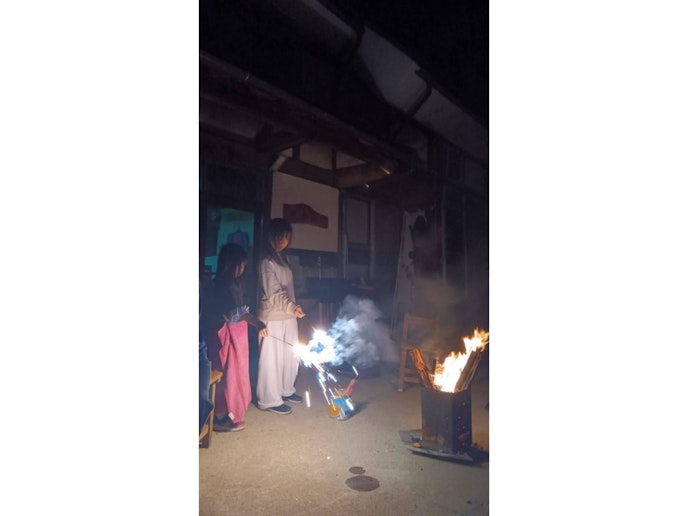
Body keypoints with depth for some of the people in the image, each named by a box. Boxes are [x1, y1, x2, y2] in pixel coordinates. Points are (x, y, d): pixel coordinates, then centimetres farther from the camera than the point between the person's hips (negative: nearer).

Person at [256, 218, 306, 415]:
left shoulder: (282, 257, 12)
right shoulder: (266, 261, -16)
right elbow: (273, 293, -21)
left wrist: (293, 308, 15)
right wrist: (292, 307, -32)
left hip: (288, 316, 9)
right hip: (273, 317, -9)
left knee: (290, 355, 17)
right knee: (272, 358, 2)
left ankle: (286, 390, 34)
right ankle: (270, 400, 14)